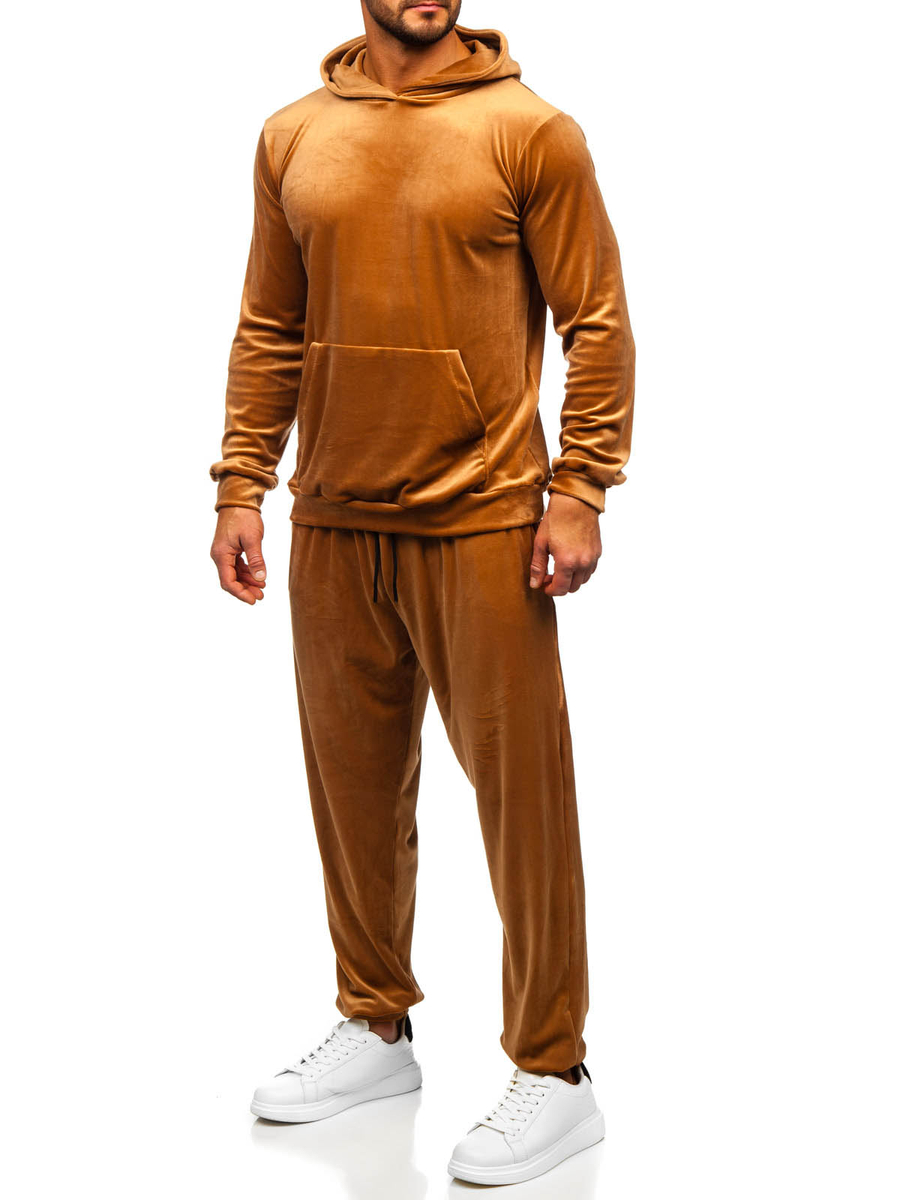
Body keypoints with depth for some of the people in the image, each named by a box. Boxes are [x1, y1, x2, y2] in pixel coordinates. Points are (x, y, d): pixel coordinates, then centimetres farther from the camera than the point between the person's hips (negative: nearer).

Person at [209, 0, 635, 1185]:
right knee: (353, 786, 13)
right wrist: (241, 488, 6)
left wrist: (579, 494, -11)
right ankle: (375, 1028, 30)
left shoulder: (530, 129, -2)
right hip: (334, 523, 4)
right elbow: (268, 331, 12)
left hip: (483, 527, -4)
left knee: (521, 794, 0)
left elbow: (598, 325, -4)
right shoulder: (293, 136, 10)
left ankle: (553, 1075, 12)